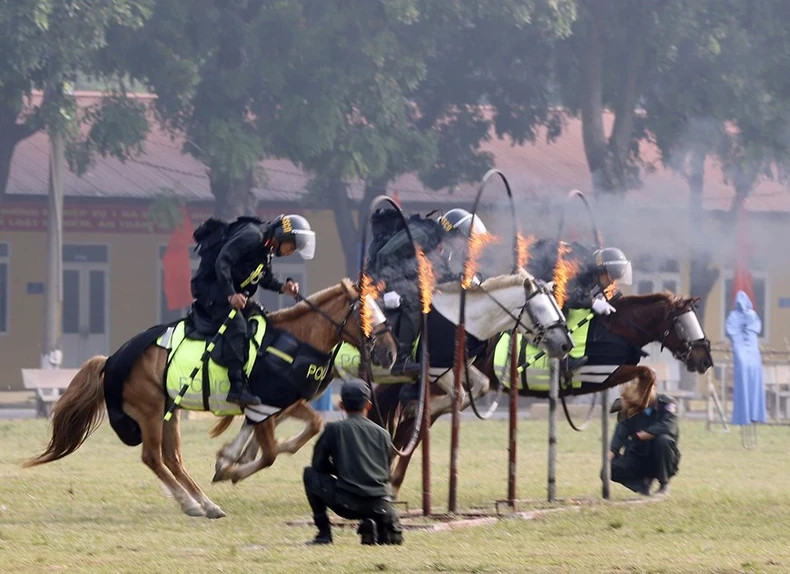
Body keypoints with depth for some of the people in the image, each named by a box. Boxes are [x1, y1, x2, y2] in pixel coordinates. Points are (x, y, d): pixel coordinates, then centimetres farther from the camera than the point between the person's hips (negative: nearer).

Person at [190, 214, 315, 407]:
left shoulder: (268, 248, 11)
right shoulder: (251, 236, -20)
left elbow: (266, 277, 20)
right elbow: (222, 261, -28)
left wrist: (283, 287, -1)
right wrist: (230, 295, -32)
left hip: (234, 291, 11)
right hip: (209, 285, -11)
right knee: (236, 325, -26)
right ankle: (237, 387, -33)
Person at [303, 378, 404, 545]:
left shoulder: (334, 429, 6)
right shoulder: (382, 433, 15)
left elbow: (319, 464, 10)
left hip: (346, 504, -3)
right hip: (379, 505, 3)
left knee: (311, 473, 21)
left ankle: (324, 532, 12)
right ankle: (383, 524, 0)